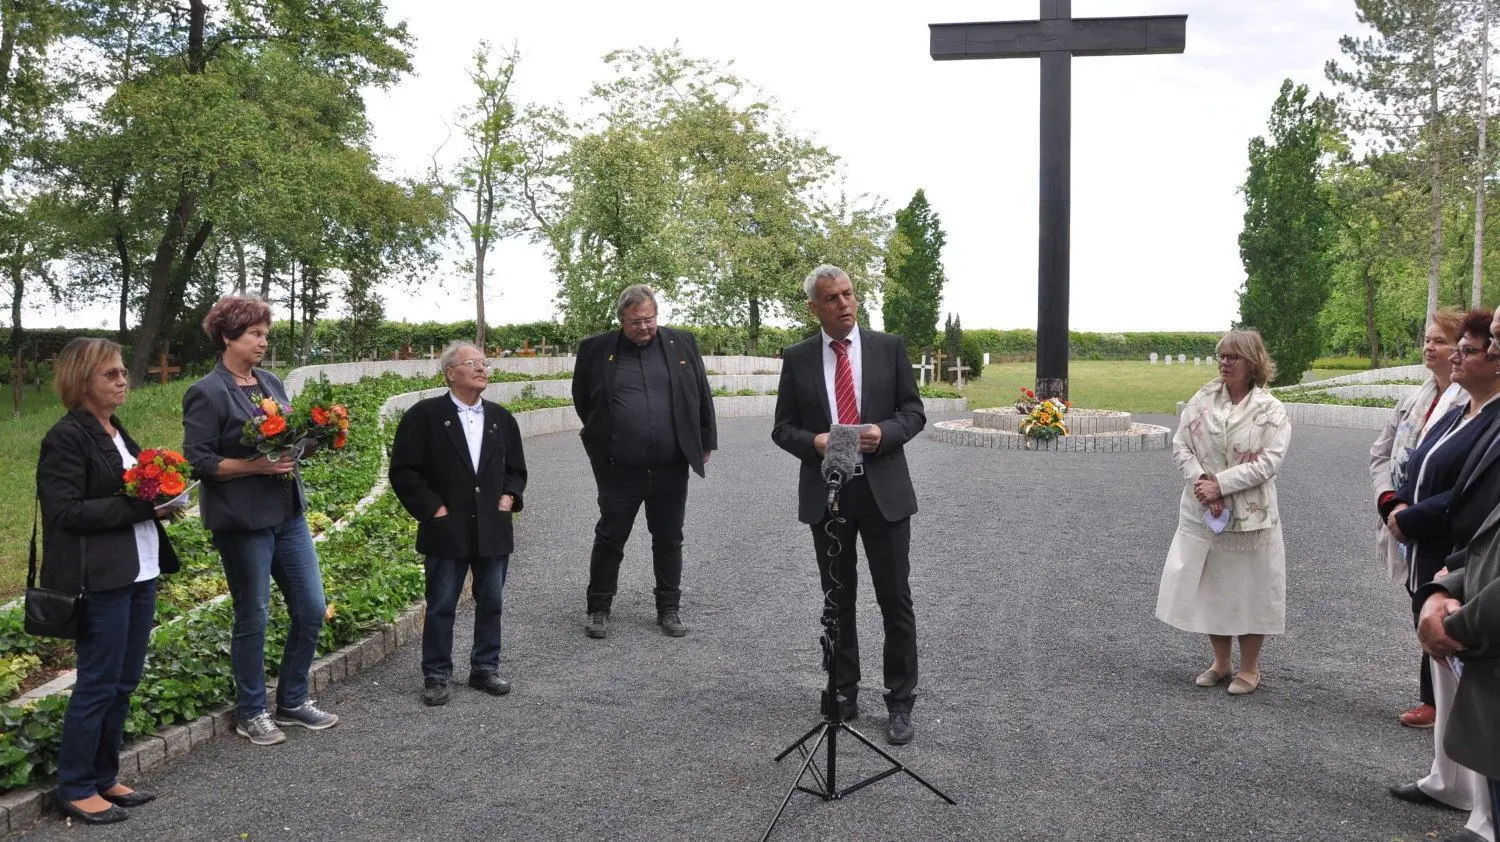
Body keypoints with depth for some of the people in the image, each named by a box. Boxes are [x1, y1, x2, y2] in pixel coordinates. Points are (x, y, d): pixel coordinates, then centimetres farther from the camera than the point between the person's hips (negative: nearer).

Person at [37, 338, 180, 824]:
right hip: (101, 579, -8)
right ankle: (75, 789, 14)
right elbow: (67, 512, -17)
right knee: (98, 684, 0)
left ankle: (103, 778, 25)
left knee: (124, 681, 13)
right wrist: (139, 506, -18)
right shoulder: (66, 438, -11)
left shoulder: (116, 433, 15)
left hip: (139, 573, 8)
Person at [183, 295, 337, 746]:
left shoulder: (271, 383, 10)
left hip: (288, 513, 7)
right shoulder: (207, 393, -10)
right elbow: (198, 461, -12)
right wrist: (256, 465, -20)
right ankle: (251, 713, 23)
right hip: (243, 522, -6)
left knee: (311, 609, 9)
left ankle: (292, 700, 26)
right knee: (253, 618, 6)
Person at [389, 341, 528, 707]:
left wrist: (509, 496, 1)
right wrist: (432, 508, -11)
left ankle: (485, 668, 25)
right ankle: (436, 676, 16)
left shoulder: (501, 418, 9)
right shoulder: (425, 415, -6)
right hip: (447, 530, -4)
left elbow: (516, 468, 18)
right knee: (440, 607, 4)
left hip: (493, 529, 4)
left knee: (491, 602, 11)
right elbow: (403, 470, -7)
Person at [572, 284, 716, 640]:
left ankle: (669, 608, 24)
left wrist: (705, 442, 11)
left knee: (669, 540, 11)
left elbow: (702, 397, 9)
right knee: (609, 540, 7)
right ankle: (599, 609, 21)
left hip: (671, 468, 2)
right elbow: (582, 398, 12)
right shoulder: (596, 349, -1)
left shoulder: (682, 343, 3)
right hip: (619, 470, -1)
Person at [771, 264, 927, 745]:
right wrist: (814, 442, -17)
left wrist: (884, 432, -18)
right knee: (837, 601, 11)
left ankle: (900, 703, 15)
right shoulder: (797, 358, 3)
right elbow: (783, 428, 4)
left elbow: (914, 412, 2)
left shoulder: (890, 347, 1)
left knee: (895, 601, 3)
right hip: (825, 493, 1)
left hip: (883, 490, -1)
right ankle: (843, 697, 24)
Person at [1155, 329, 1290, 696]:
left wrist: (1221, 483, -20)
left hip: (1250, 516, -3)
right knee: (1209, 588, 12)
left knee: (1249, 591, 7)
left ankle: (1249, 668, 25)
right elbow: (1181, 445, 1)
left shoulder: (1271, 410, -6)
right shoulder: (1202, 400, 3)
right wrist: (1200, 481, -14)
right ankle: (1220, 662, 31)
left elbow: (1269, 461, -14)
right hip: (1201, 513, 3)